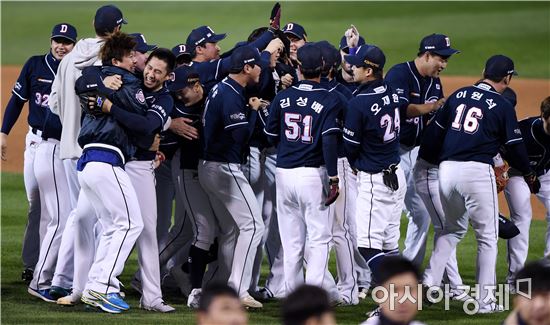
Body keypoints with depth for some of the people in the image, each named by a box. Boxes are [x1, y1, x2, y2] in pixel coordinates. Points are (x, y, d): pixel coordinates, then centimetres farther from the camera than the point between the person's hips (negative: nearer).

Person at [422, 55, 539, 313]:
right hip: (477, 172, -5)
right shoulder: (502, 106, -3)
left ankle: (429, 282, 11)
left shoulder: (458, 95, 11)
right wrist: (529, 174, 17)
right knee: (487, 236, 6)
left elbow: (436, 133, 14)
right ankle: (485, 301, 4)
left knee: (453, 229, 24)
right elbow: (515, 147, 1)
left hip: (447, 169, 5)